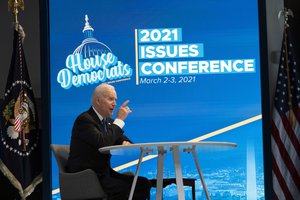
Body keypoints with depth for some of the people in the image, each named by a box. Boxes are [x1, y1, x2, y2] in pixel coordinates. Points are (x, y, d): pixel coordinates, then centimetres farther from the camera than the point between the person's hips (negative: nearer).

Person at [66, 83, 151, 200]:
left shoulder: (108, 120, 13)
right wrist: (119, 120, -18)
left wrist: (125, 143, -5)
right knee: (129, 189, -27)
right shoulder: (84, 119, -13)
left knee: (144, 183, -9)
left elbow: (122, 139, 21)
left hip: (103, 173, 9)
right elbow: (103, 143, -27)